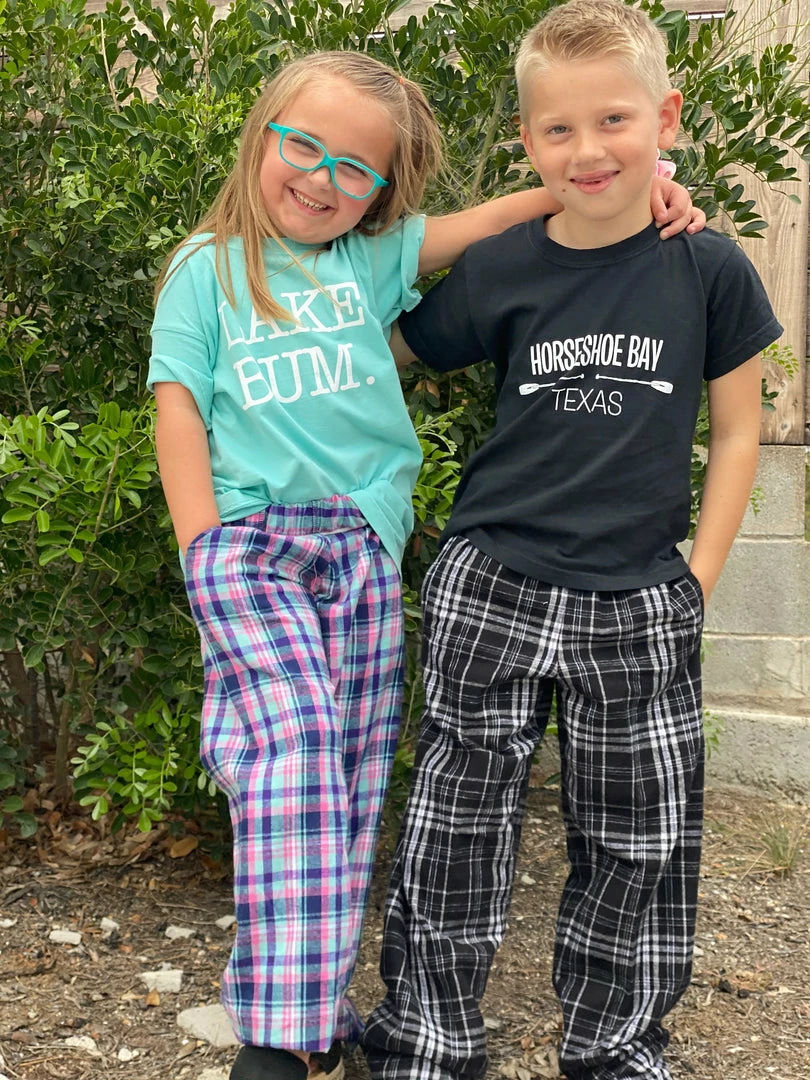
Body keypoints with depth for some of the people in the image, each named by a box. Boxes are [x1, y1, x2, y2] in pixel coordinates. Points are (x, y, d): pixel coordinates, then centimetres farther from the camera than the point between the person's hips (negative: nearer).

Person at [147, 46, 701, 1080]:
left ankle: (315, 996, 18)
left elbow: (489, 220, 9)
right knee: (292, 744, -22)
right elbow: (179, 407, 4)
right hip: (250, 539, -3)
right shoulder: (206, 269, 8)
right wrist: (205, 554, -4)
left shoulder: (374, 259, 12)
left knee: (351, 778, 4)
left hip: (365, 548, 3)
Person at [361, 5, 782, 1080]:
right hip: (491, 591, 0)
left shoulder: (709, 268, -2)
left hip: (640, 608, 0)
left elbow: (736, 432, 4)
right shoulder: (499, 271, -2)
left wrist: (698, 578, 0)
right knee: (456, 828, 6)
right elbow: (385, 357, 14)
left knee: (640, 844, 10)